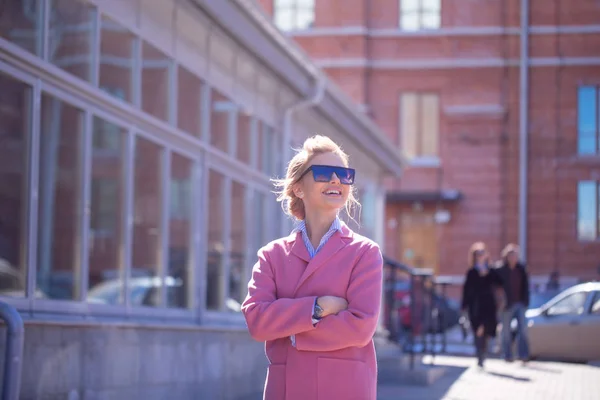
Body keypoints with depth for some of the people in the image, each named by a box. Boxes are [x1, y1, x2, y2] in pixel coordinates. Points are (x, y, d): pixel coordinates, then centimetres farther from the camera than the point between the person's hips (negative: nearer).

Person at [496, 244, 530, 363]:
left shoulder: (521, 269, 4)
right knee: (506, 331, 5)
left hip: (519, 304, 3)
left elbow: (525, 286, 7)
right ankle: (508, 355, 12)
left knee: (523, 330, 1)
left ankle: (524, 355, 6)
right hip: (507, 304, -3)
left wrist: (526, 301, 2)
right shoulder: (500, 270, -8)